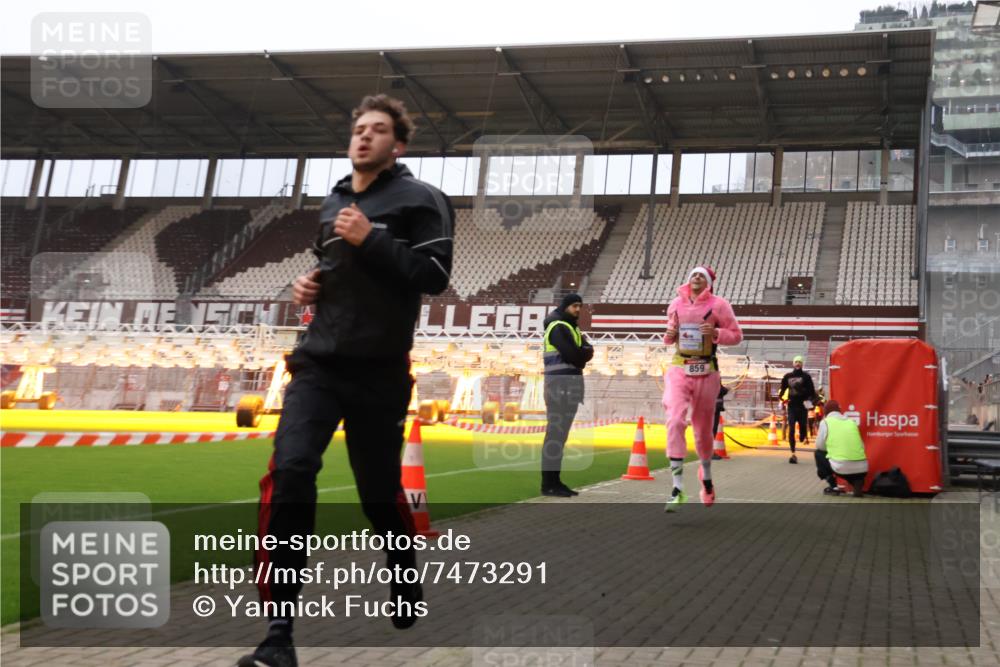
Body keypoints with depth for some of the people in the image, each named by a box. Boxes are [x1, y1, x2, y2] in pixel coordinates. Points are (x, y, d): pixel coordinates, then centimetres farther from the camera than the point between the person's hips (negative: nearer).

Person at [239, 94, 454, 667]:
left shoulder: (419, 199, -4)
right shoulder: (333, 201, 16)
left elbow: (435, 275, -15)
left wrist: (371, 238, -19)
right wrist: (308, 284, 9)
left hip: (379, 372, -4)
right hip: (318, 362, 5)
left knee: (380, 488, 7)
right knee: (290, 471, -16)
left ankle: (407, 582, 41)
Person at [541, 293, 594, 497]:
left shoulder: (573, 328, 22)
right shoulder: (558, 327, -8)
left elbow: (588, 352, 13)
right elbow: (572, 354, -18)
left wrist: (578, 354, -6)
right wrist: (582, 353, 1)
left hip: (572, 384, 10)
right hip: (560, 383, -10)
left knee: (561, 434, 10)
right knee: (555, 432, -10)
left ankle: (554, 480, 14)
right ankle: (548, 484, -10)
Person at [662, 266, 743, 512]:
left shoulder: (718, 305, -2)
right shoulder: (676, 304, 8)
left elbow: (737, 335, 0)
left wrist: (716, 333, -18)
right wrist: (669, 334, -3)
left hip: (706, 373, -1)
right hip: (679, 370, 1)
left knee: (703, 429, 12)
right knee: (675, 421, -19)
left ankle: (706, 475, 42)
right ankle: (678, 488, -20)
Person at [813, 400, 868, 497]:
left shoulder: (825, 422, 8)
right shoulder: (852, 422, 19)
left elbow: (820, 446, 12)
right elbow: (862, 446, 22)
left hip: (841, 467, -4)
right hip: (862, 468, 4)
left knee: (819, 454, 25)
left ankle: (833, 487, 15)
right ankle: (857, 483, 7)